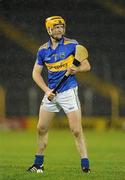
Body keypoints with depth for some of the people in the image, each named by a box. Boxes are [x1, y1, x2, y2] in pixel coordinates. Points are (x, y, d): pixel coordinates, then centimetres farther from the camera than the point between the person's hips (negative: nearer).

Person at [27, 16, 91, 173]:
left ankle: (85, 166, -7)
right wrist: (46, 90, -5)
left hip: (69, 91, -4)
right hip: (51, 93, 4)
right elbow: (36, 73, 9)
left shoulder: (72, 45, -5)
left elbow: (87, 66, -3)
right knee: (41, 129, 8)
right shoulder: (43, 50, 4)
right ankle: (38, 164, 22)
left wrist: (76, 69, -24)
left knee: (76, 131, -10)